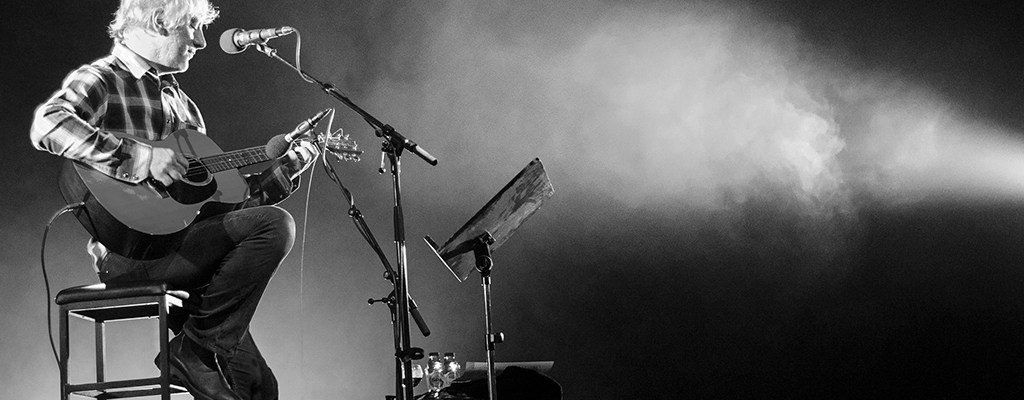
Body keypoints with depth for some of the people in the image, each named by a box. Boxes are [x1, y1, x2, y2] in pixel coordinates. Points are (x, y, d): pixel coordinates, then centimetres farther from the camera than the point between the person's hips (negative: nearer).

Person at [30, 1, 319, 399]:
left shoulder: (177, 98, 24)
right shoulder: (100, 80, -2)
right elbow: (48, 126, -25)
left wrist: (289, 166, 15)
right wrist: (142, 158, -28)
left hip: (180, 240, 8)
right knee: (274, 225, -20)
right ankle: (196, 348, -11)